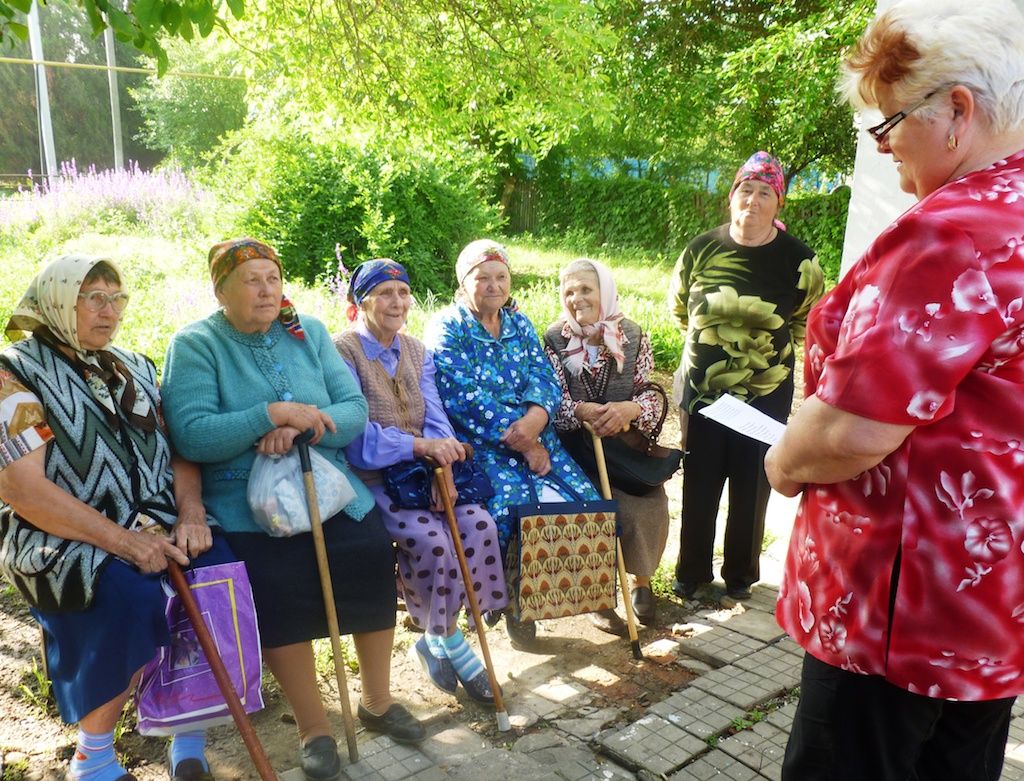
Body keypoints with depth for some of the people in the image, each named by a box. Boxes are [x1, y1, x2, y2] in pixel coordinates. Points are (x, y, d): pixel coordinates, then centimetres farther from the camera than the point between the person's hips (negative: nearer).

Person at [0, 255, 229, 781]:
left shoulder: (134, 368, 14)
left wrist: (191, 513, -10)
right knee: (132, 596, -33)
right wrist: (123, 541, -22)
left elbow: (177, 448, 11)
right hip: (63, 538, -5)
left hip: (156, 527, 5)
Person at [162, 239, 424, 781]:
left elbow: (354, 410, -3)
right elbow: (190, 435, -18)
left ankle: (377, 701, 19)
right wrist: (276, 413, -24)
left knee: (373, 565, -8)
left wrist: (300, 427, -21)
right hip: (248, 507, -3)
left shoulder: (309, 333, 6)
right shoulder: (194, 345, -4)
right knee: (279, 595, -18)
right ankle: (313, 728, 9)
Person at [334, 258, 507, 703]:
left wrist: (441, 465, -19)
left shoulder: (417, 352, 13)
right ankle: (447, 640, -2)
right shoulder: (341, 353, -8)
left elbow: (435, 417, 1)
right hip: (369, 478, -6)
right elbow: (355, 435, -21)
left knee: (479, 524, -18)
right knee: (430, 538, -28)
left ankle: (438, 638, -1)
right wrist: (421, 446, -32)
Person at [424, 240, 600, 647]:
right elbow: (465, 401, -13)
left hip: (531, 439, 5)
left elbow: (545, 379, 4)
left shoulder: (520, 324, 16)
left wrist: (536, 418, -20)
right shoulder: (446, 327, -2)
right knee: (513, 504, -29)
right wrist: (524, 445, -18)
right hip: (476, 445, -5)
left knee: (582, 498, -15)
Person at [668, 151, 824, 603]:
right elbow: (678, 305, 13)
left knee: (751, 488, 11)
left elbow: (810, 321, 9)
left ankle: (741, 574, 29)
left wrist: (769, 348, 10)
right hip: (702, 390, 1)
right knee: (698, 485, 9)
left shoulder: (797, 260, -7)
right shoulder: (701, 250, -4)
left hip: (765, 395, -1)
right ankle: (691, 572, 26)